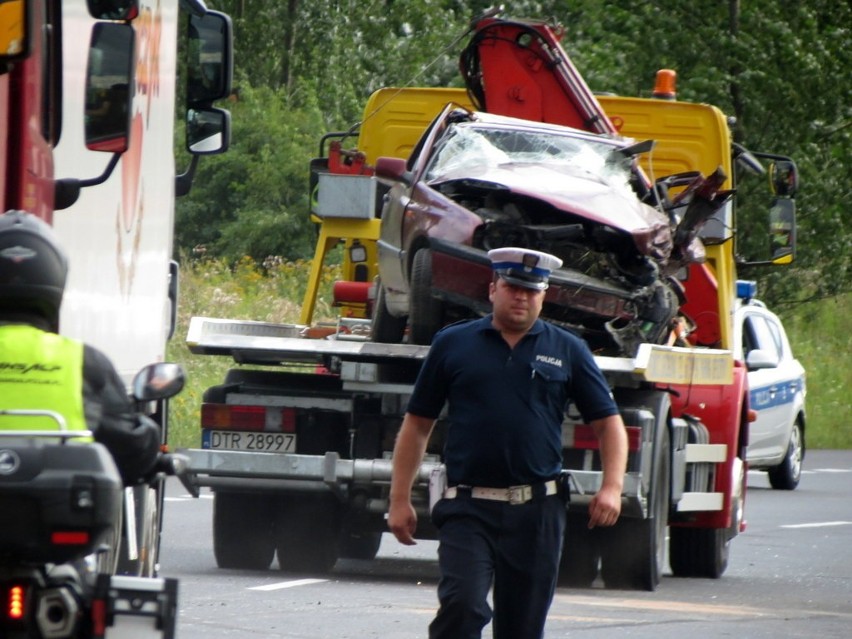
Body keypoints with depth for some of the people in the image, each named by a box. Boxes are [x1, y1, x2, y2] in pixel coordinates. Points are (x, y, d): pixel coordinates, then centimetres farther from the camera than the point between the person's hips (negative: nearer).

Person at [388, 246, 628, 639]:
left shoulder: (567, 351, 9)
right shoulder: (452, 345, 7)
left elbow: (608, 422, 10)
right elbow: (417, 425, 9)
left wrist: (612, 487, -6)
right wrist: (400, 499, 4)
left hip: (537, 513, 2)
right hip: (468, 508, -2)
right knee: (461, 607, -19)